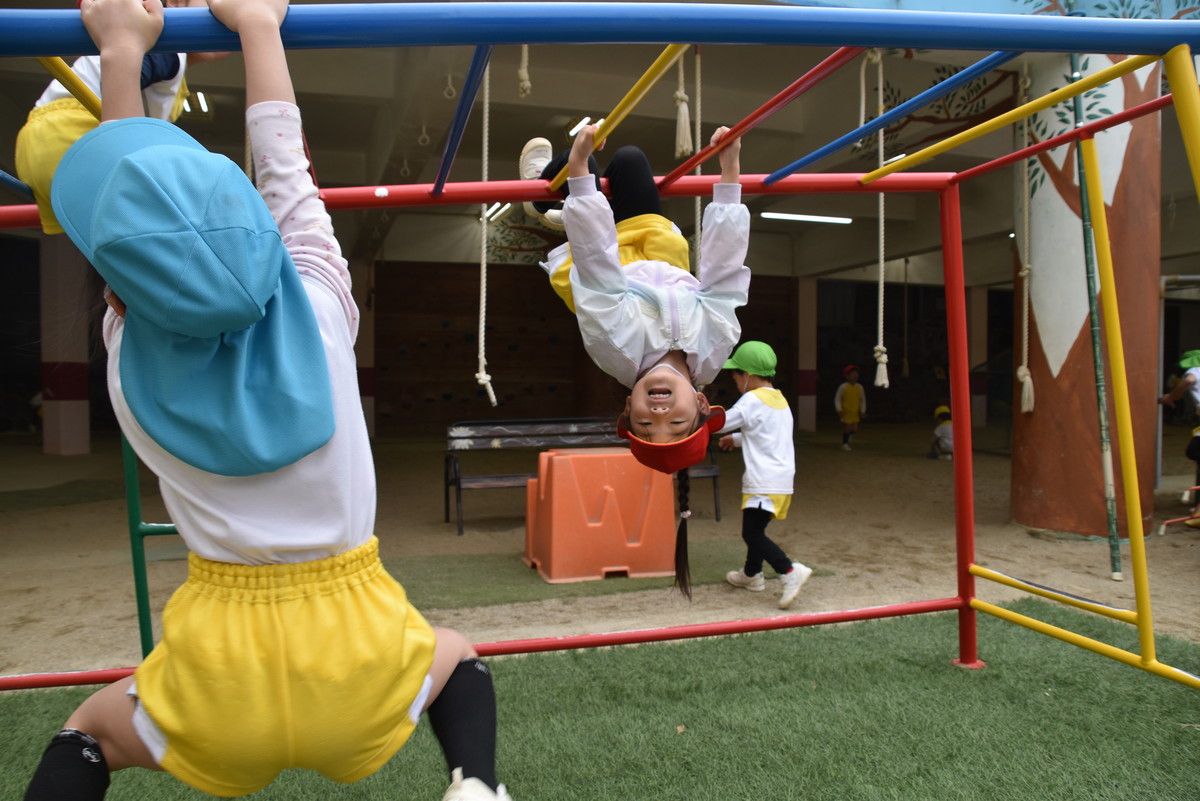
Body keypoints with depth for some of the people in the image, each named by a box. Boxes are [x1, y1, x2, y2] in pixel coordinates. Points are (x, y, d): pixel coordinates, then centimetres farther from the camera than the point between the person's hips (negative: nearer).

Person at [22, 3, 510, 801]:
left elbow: (130, 204, 5)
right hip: (358, 666, 0)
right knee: (455, 656, 32)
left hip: (221, 681, 1)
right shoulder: (323, 316, -14)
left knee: (90, 728, 31)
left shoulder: (130, 362, -9)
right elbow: (284, 165, 1)